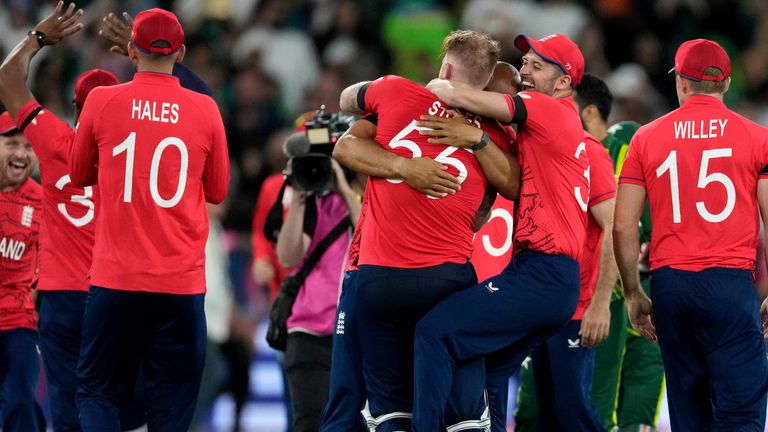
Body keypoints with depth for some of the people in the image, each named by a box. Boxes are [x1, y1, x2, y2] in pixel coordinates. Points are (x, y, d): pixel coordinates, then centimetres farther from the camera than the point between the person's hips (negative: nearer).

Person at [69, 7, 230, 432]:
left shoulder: (102, 101, -2)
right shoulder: (204, 110, -1)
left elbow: (79, 175, 13)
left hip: (116, 279, 0)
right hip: (181, 284, 1)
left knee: (98, 392, 8)